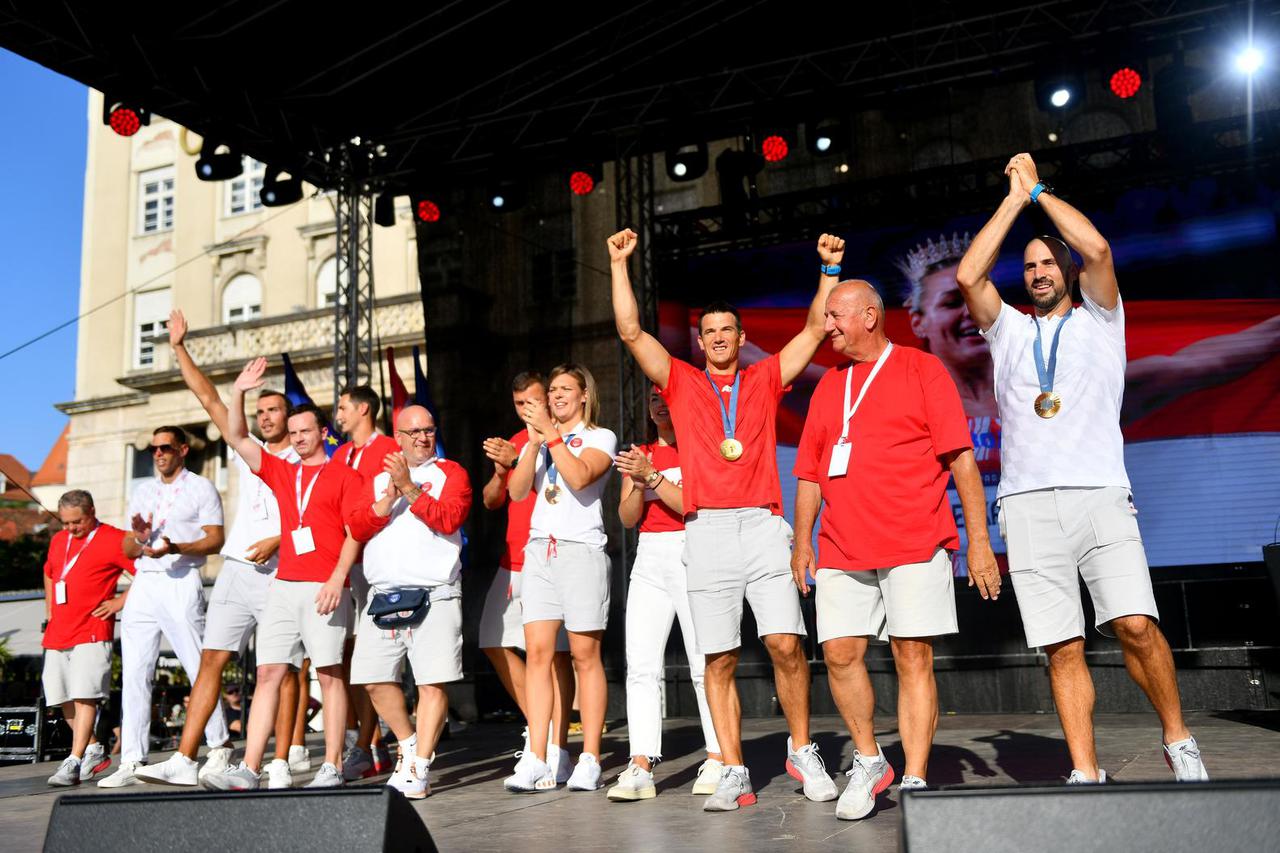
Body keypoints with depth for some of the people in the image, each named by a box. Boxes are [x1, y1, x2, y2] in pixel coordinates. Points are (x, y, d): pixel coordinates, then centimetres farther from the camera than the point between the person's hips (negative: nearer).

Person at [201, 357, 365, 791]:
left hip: (324, 588, -5)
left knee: (329, 673, -3)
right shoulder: (281, 472, 19)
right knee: (268, 673, 1)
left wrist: (337, 579, -14)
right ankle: (248, 770, 0)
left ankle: (332, 767, 1)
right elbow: (236, 438, 18)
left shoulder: (344, 476, 3)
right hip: (283, 586, 5)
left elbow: (355, 532, -4)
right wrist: (238, 392, 8)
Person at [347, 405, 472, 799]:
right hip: (384, 595, 4)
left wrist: (410, 489, -14)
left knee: (433, 682, -8)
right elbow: (357, 530, 8)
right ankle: (409, 744, 24)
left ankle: (420, 767, -1)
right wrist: (386, 501, -7)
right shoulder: (379, 478, 19)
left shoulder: (450, 473, 7)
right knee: (374, 679, 4)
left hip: (435, 595, -4)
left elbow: (450, 519, -10)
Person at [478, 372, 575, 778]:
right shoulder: (514, 443, 17)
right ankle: (537, 725, 23)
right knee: (495, 643, 11)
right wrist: (500, 471, -5)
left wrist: (518, 463, -25)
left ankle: (557, 748, -5)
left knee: (555, 651, -9)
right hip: (513, 560, 8)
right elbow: (490, 500, 15)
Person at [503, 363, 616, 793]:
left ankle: (589, 761, 1)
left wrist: (551, 434, -14)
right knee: (538, 651, -4)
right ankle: (536, 760, -4)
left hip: (581, 549, -4)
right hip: (539, 548, 4)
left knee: (584, 654, -4)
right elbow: (517, 491, 4)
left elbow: (579, 477, -14)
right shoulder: (537, 441, 20)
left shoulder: (600, 438, 6)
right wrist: (534, 441, -6)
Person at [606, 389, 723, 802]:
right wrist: (639, 483, -8)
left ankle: (717, 760, 3)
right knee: (640, 665, -2)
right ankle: (641, 766, -1)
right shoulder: (639, 455, 17)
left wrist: (653, 476, -16)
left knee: (704, 663, -6)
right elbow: (627, 517, 10)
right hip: (649, 559, 5)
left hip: (691, 555, -5)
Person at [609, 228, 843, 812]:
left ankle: (802, 752, 9)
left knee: (786, 644, -10)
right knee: (719, 659, 0)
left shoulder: (766, 379, 16)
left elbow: (816, 329, 14)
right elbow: (630, 332, 9)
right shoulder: (681, 382, 15)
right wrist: (619, 264, 7)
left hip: (762, 527, 0)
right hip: (706, 531, 0)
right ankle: (734, 774, 7)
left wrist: (829, 267, 10)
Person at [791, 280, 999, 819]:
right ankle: (868, 761, 18)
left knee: (914, 659, -4)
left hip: (916, 544, -4)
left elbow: (962, 458, -2)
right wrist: (802, 542, 12)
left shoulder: (922, 370, 3)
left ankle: (915, 782, 4)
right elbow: (809, 472, 19)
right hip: (841, 549, 4)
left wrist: (979, 541, -7)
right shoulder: (828, 385, 18)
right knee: (840, 654, -2)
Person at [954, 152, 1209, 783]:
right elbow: (968, 275, 4)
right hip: (1028, 505, 2)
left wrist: (1039, 189, 9)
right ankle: (1086, 774, 5)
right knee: (1063, 649, -2)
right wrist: (1015, 197, 9)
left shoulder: (1100, 321, 16)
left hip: (1099, 496, -2)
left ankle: (1179, 743, 6)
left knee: (1136, 625, -16)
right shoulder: (1008, 330, 21)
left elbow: (1096, 248, -2)